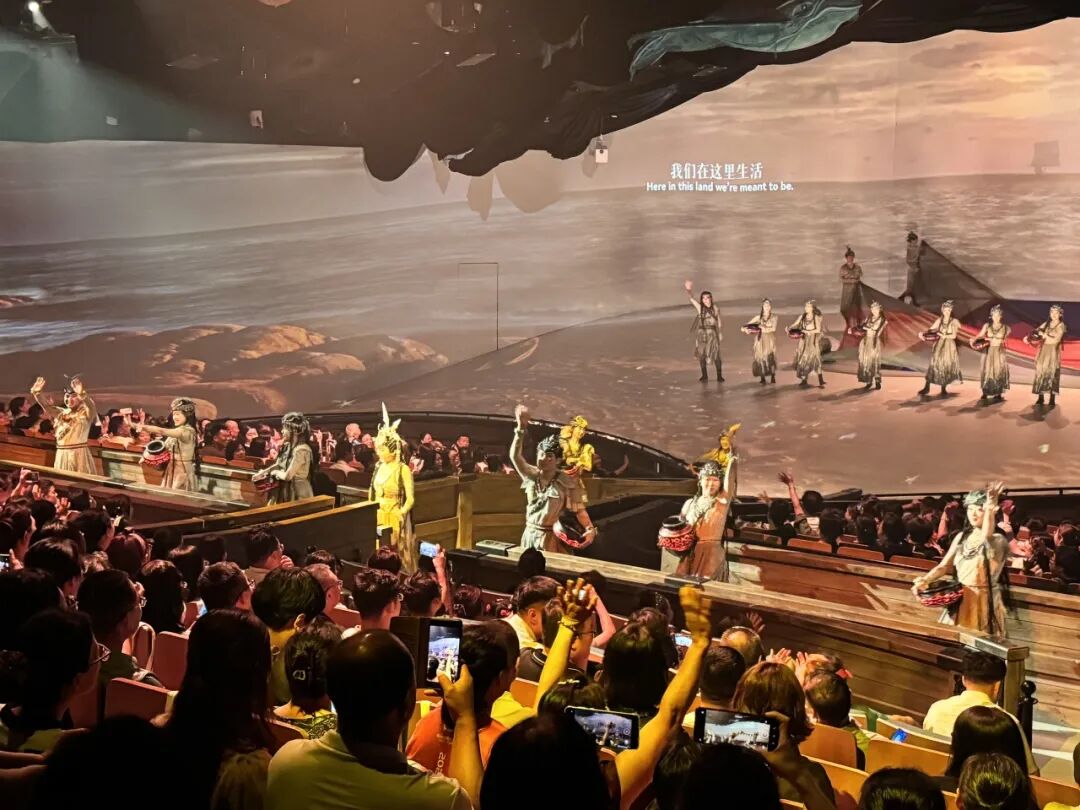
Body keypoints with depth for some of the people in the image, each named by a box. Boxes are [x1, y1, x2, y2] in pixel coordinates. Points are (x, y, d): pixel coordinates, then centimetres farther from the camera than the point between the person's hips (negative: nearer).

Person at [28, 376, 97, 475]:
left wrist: (82, 394, -46)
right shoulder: (61, 413, 14)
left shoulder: (86, 412, -2)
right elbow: (45, 406, 2)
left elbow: (91, 405, -24)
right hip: (62, 455, 5)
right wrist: (37, 393, -18)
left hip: (79, 454, -5)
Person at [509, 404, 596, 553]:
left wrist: (590, 529, -29)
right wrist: (521, 428, -26)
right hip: (530, 535, 5)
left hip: (553, 539, -5)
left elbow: (579, 510, -11)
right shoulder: (531, 476, -1)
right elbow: (515, 455, -13)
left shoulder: (568, 484, -11)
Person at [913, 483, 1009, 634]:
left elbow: (986, 537, -37)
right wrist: (925, 580, -15)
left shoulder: (997, 539, -12)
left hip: (983, 603, -6)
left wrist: (990, 509, -53)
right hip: (959, 602, 6)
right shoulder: (962, 537, 7)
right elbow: (944, 566, 3)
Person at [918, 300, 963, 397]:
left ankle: (943, 390, 12)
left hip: (949, 346, -1)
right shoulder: (939, 320, 3)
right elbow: (931, 330, -3)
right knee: (934, 365, -1)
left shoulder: (954, 321, -4)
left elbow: (954, 335, -11)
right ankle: (926, 388, -1)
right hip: (939, 345, 1)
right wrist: (923, 333, -20)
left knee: (947, 366, 3)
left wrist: (945, 336, -25)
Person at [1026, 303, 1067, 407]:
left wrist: (1045, 335, -11)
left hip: (1053, 351, -4)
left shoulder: (1061, 325, -3)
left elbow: (1056, 339, -13)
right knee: (1041, 372, 1)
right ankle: (1041, 398, 5)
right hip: (1043, 351, 4)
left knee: (1052, 373, -6)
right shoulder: (1046, 323, 11)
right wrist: (1029, 337, -14)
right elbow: (1037, 332, 5)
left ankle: (1052, 399, -3)